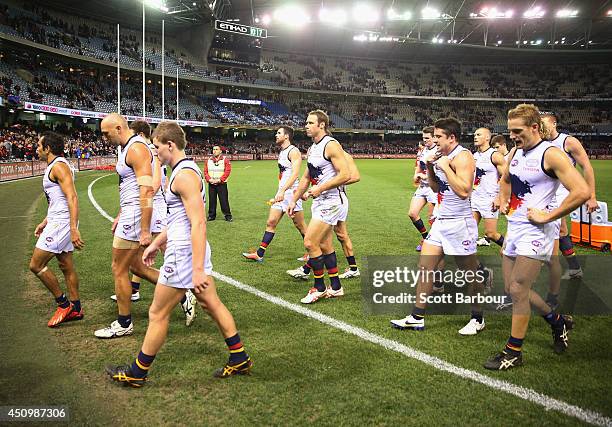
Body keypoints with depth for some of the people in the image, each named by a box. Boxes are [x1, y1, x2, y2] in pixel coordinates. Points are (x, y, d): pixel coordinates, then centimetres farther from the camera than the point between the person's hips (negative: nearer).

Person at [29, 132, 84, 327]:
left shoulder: (59, 166, -15)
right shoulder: (53, 167, 18)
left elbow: (72, 198, -23)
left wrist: (74, 229, -29)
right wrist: (45, 222, 27)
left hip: (61, 222, -10)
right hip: (56, 221, 10)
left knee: (36, 265, -6)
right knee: (66, 266, 13)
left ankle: (64, 304, 4)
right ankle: (75, 309, 20)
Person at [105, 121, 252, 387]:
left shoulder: (184, 175, -19)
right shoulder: (183, 171, 14)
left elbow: (198, 223, -26)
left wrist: (198, 269, -27)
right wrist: (157, 243, 27)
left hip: (184, 254, -10)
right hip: (194, 251, 10)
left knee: (157, 314, 4)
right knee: (212, 305, 16)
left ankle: (137, 373, 21)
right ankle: (240, 360, 25)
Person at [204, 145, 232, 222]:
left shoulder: (225, 160, -1)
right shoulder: (208, 160, 10)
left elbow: (228, 171, -9)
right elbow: (205, 171, 7)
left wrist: (220, 180, -15)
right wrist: (209, 179, -10)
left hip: (221, 184, -3)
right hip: (211, 184, 3)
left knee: (224, 200, -3)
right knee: (212, 200, 8)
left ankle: (228, 216, 5)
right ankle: (211, 215, 18)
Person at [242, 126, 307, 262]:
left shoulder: (293, 151, -12)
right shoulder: (281, 152, 17)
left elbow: (295, 174, -24)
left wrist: (283, 191, -34)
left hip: (291, 192, -9)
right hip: (281, 193, 9)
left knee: (300, 225, 1)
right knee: (271, 222, 5)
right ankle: (259, 254, 7)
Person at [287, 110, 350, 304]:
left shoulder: (331, 145, -15)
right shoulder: (312, 149, 14)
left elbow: (345, 175, -22)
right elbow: (306, 177, 22)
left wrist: (320, 188, -21)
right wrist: (294, 200, 20)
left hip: (331, 201, -9)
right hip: (320, 201, 9)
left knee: (310, 242, -9)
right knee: (323, 245, 13)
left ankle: (319, 288, 6)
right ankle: (335, 287, 24)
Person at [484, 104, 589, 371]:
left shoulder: (551, 154, -14)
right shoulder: (516, 152, 10)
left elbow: (582, 192, -23)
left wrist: (547, 216, -19)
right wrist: (504, 202, 14)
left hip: (535, 232, -9)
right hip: (514, 228, 9)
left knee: (518, 290, -6)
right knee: (513, 289, 13)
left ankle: (513, 353, 9)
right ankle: (559, 322, 36)